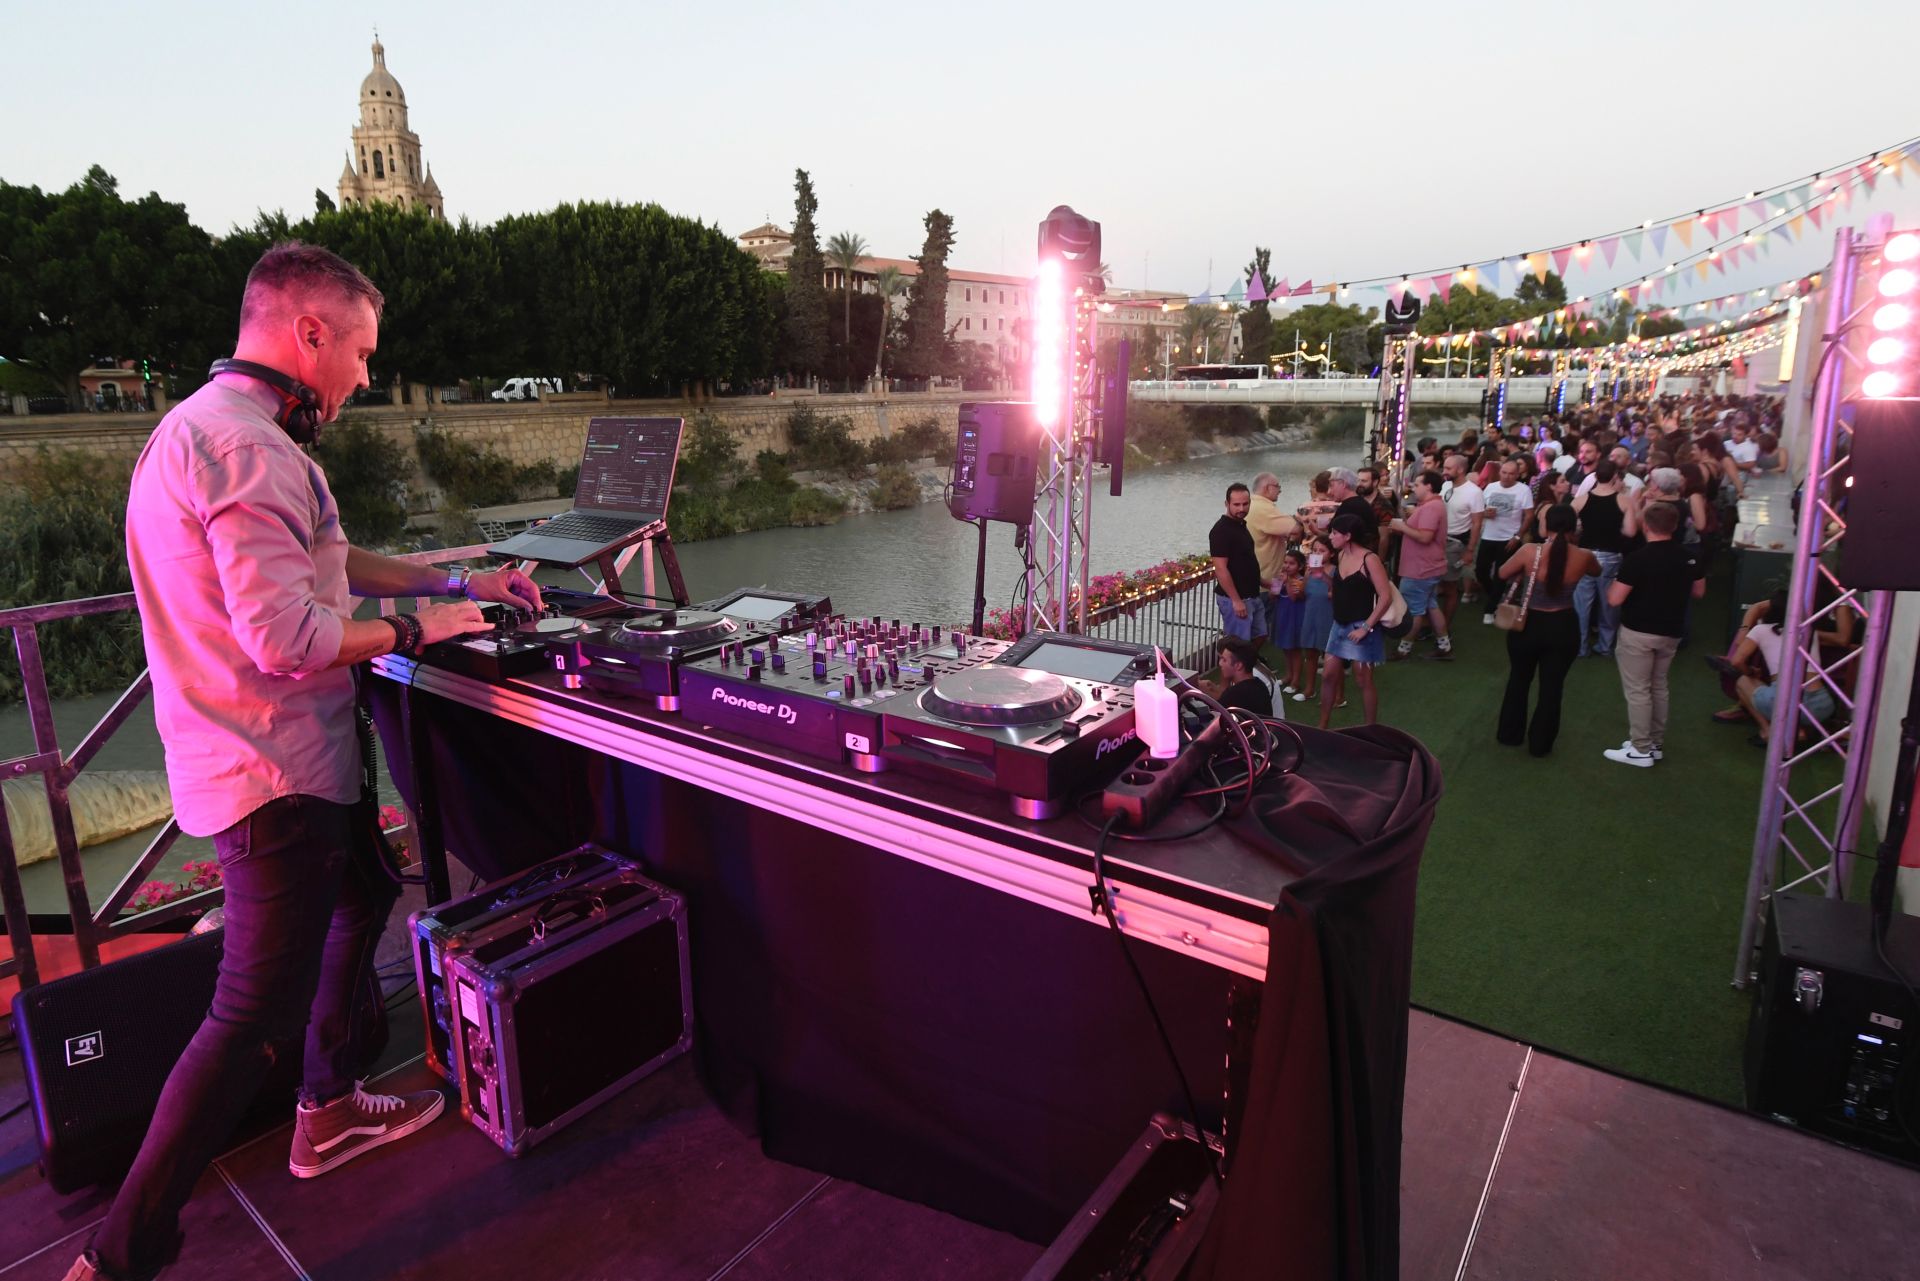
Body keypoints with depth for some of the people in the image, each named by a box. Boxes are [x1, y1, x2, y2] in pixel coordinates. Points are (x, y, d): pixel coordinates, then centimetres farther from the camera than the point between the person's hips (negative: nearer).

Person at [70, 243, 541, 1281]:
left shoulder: (206, 426, 12)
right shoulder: (250, 450, -23)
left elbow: (317, 561, 19)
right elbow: (285, 638, -28)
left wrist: (456, 580, 17)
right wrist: (415, 627, -13)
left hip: (285, 759, 11)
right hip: (274, 778, -11)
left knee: (363, 896, 25)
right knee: (257, 1012, -2)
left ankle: (330, 1113, 40)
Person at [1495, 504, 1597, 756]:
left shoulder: (1529, 551, -17)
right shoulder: (1583, 556, -11)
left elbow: (1503, 574, 0)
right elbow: (1597, 571, 14)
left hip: (1528, 624, 0)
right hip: (1562, 628, 1)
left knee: (1518, 681, 21)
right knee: (1552, 687, 14)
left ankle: (1510, 734, 33)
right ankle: (1540, 743, 25)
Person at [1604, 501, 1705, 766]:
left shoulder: (1637, 558, -21)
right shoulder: (1691, 555, -2)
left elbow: (1614, 600, -20)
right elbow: (1698, 592, 11)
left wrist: (1615, 583, 0)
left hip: (1638, 632, -6)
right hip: (1672, 632, 6)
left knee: (1637, 690, 3)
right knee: (1658, 687, 20)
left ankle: (1641, 750, 7)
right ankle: (1657, 743, 28)